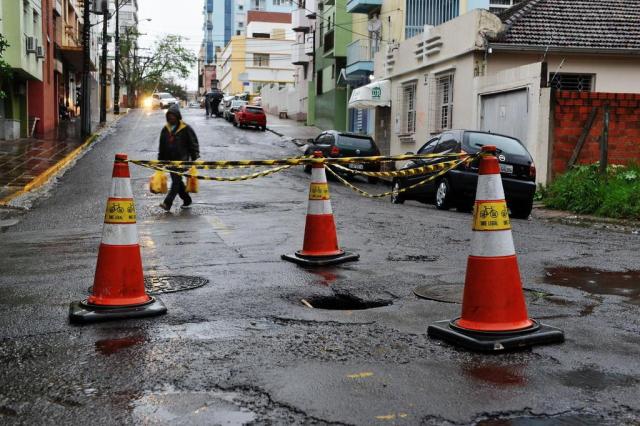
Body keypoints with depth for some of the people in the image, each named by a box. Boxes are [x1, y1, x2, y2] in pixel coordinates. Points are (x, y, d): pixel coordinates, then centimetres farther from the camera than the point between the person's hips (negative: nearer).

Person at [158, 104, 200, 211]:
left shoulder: (186, 129, -3)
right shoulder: (165, 129, 12)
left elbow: (193, 144, 0)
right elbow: (161, 146, 19)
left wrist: (194, 158, -6)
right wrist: (160, 160, 16)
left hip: (182, 159, -6)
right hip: (169, 160, 6)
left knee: (176, 181, -13)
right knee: (177, 182, 11)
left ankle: (167, 203, -21)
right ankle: (187, 200, 27)